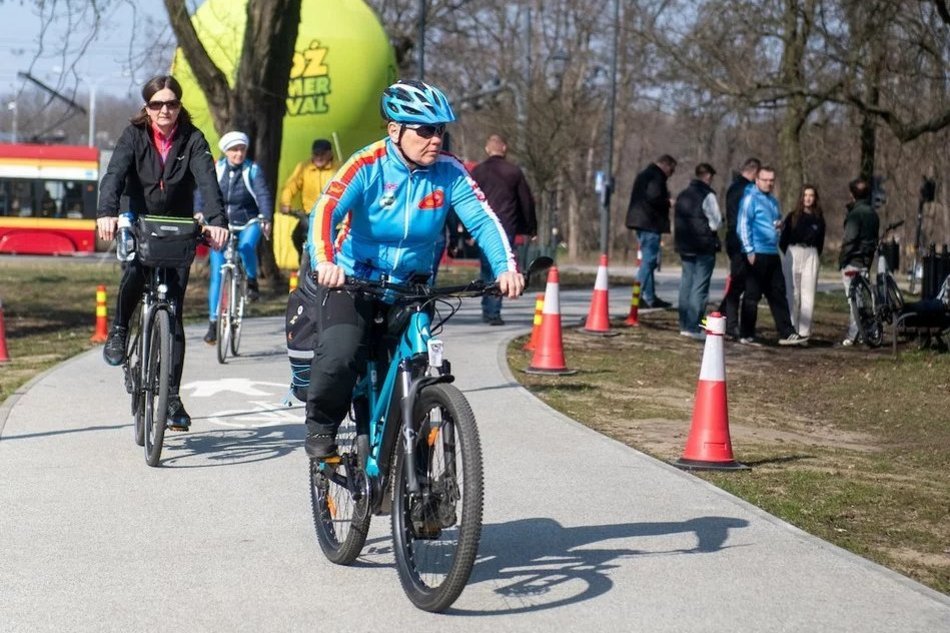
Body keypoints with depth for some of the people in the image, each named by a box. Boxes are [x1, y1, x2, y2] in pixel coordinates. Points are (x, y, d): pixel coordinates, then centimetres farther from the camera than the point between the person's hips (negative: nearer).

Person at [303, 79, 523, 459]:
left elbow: (483, 219, -16)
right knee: (340, 355, -24)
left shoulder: (448, 171, -10)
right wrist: (324, 262, -49)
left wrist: (506, 267, -34)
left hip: (412, 283, 3)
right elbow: (326, 210, -31)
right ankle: (321, 427, 4)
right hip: (353, 278, -3)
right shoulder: (368, 166, -18)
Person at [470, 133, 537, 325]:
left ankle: (487, 310, 13)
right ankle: (493, 312, -8)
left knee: (487, 268, 13)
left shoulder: (478, 171, 3)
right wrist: (530, 229, 15)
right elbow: (527, 201, 7)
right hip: (507, 228, -1)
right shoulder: (514, 171, 4)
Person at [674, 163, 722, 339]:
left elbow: (676, 220, 15)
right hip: (704, 247, -7)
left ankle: (684, 324, 17)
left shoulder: (682, 195, 12)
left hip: (684, 246, 7)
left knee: (686, 283, 14)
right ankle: (693, 327, -9)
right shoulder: (708, 195, -11)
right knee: (700, 286, -5)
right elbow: (716, 222, -14)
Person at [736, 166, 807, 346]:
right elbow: (743, 225, -12)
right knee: (752, 295, -3)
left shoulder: (773, 201, 17)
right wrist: (749, 250, -18)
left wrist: (779, 224, 7)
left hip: (772, 254, 8)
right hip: (757, 254, -8)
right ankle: (746, 335, 3)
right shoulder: (750, 198, -6)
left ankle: (786, 333, 9)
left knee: (778, 295, 7)